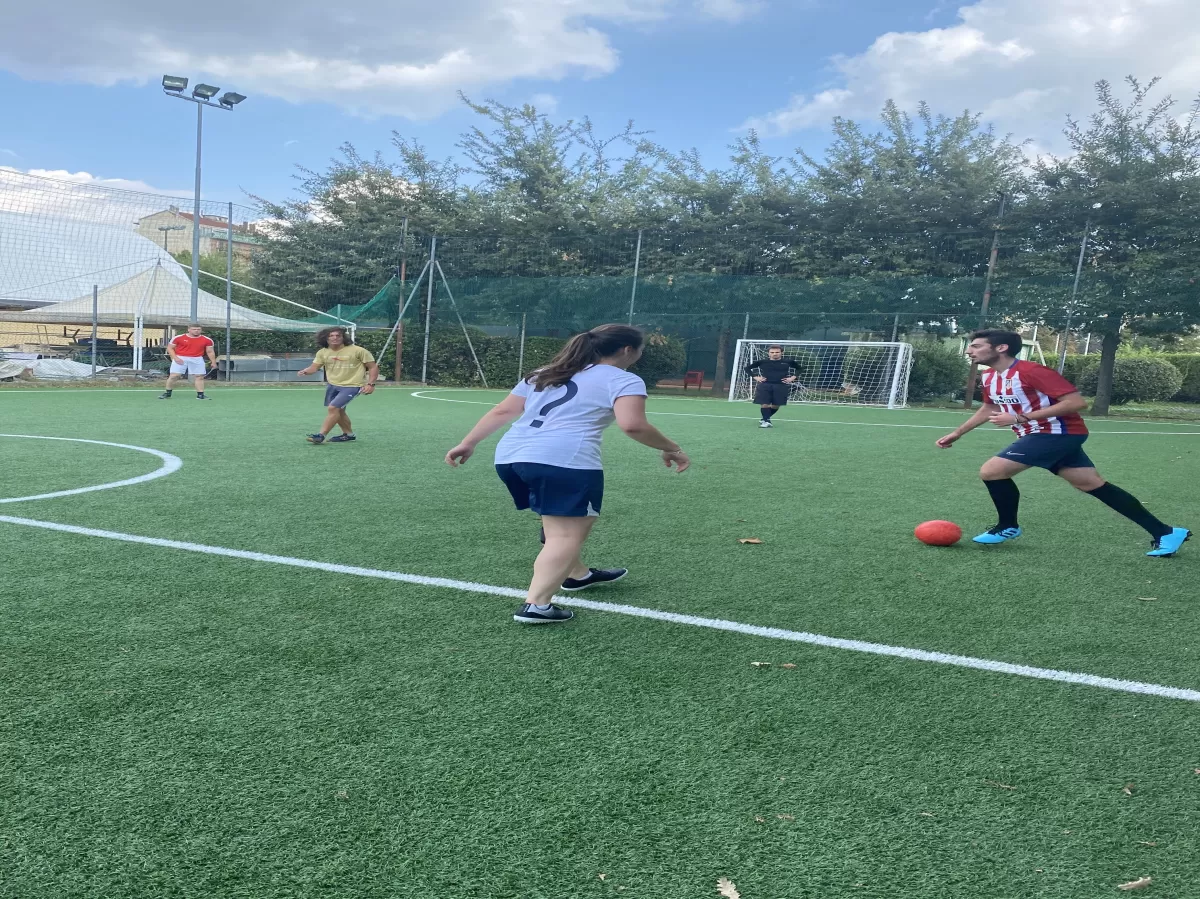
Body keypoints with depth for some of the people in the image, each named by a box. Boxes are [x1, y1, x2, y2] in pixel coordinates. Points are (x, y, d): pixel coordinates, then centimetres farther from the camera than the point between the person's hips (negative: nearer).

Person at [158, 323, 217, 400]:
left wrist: (213, 362, 0)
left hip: (197, 360, 2)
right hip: (180, 358, -2)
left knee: (199, 376, -1)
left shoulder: (207, 340, 2)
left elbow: (210, 352, 8)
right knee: (174, 376, -6)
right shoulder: (178, 338, -2)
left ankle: (200, 395, 5)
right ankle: (167, 393, 6)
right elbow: (170, 348, 3)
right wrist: (175, 358, -10)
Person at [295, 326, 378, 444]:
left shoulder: (358, 351, -14)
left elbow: (373, 367, -9)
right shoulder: (322, 352, 1)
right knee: (338, 411, 16)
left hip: (351, 386, -7)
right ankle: (348, 434, 35)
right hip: (332, 385, 7)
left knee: (333, 408, -19)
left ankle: (321, 435, -14)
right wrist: (305, 371, -25)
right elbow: (314, 367, -1)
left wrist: (371, 384, -20)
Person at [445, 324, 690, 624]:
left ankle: (578, 574, 41)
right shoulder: (623, 380, 6)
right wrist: (671, 449, 2)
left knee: (559, 522, 26)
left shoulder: (544, 374, 27)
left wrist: (468, 443, 28)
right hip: (563, 461, -8)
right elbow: (633, 425, -11)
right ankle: (536, 605, -15)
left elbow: (502, 412, 24)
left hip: (509, 455, 8)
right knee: (566, 533, -5)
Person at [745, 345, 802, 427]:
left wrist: (793, 377, 4)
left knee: (776, 405, 6)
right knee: (765, 404, -10)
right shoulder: (761, 362, 2)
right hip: (765, 385, -1)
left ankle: (764, 419, 26)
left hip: (781, 386, 1)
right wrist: (755, 377, 2)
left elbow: (799, 369, 17)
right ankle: (766, 421, -1)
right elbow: (747, 368, 12)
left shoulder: (788, 362, 3)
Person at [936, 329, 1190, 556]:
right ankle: (1164, 532, 17)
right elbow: (989, 408, 25)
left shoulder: (1030, 371, -23)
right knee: (1094, 484, 11)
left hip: (1057, 433, -9)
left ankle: (1007, 527, 8)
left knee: (991, 471, -14)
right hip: (1041, 435, 9)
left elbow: (1076, 402, -26)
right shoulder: (989, 377, 5)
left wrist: (1019, 418, -28)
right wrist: (957, 433, 19)